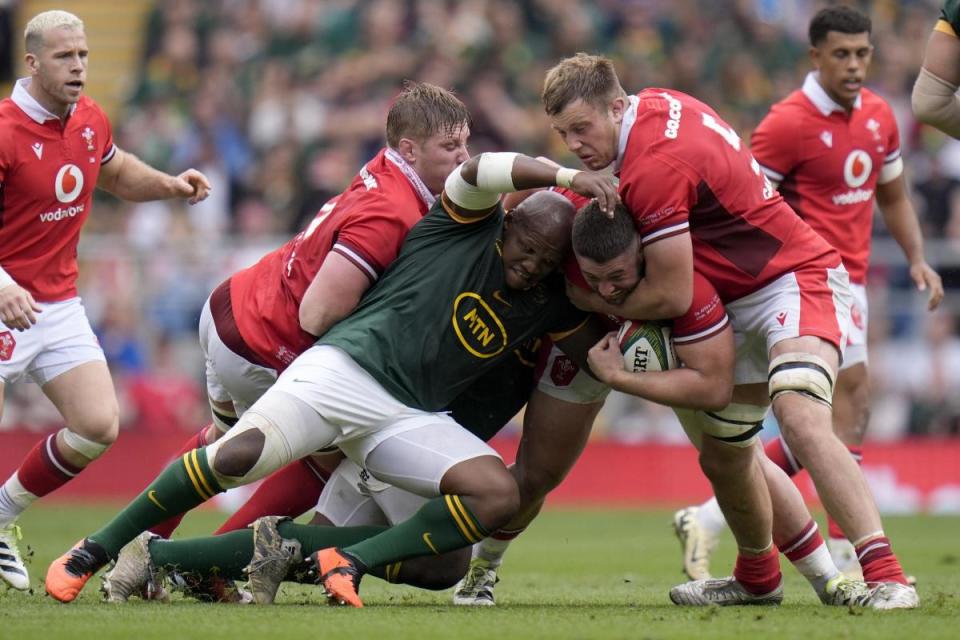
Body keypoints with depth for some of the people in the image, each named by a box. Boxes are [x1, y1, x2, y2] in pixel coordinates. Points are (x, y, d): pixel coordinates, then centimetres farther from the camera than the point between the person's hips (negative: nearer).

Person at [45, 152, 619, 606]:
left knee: (499, 495, -20)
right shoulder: (467, 223, 2)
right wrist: (570, 178, -26)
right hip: (349, 366, -5)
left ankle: (351, 562, -16)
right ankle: (95, 552, -10)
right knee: (238, 456, -26)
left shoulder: (549, 303, 16)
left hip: (412, 419, 5)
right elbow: (481, 169, -17)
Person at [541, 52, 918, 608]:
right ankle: (757, 576, 38)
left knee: (800, 418, -32)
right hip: (740, 304, 10)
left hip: (796, 281, -10)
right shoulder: (655, 105, 1)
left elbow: (673, 296, -21)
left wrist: (588, 299, -7)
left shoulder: (653, 167, -26)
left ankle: (887, 577, -38)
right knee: (723, 457, 14)